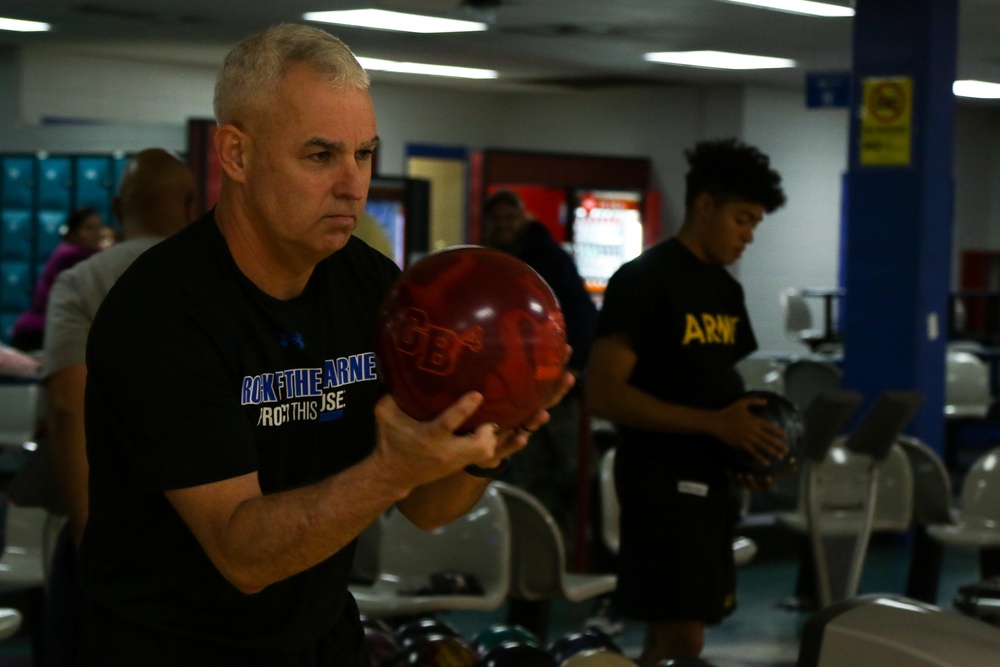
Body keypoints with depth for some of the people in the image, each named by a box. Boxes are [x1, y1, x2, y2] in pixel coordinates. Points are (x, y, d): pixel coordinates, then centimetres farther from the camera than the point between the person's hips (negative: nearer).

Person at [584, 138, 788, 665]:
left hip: (710, 481, 8)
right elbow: (603, 392, -18)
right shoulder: (644, 280, -10)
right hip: (662, 482, -8)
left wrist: (749, 444, 3)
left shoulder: (726, 290, 16)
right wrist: (713, 423, -22)